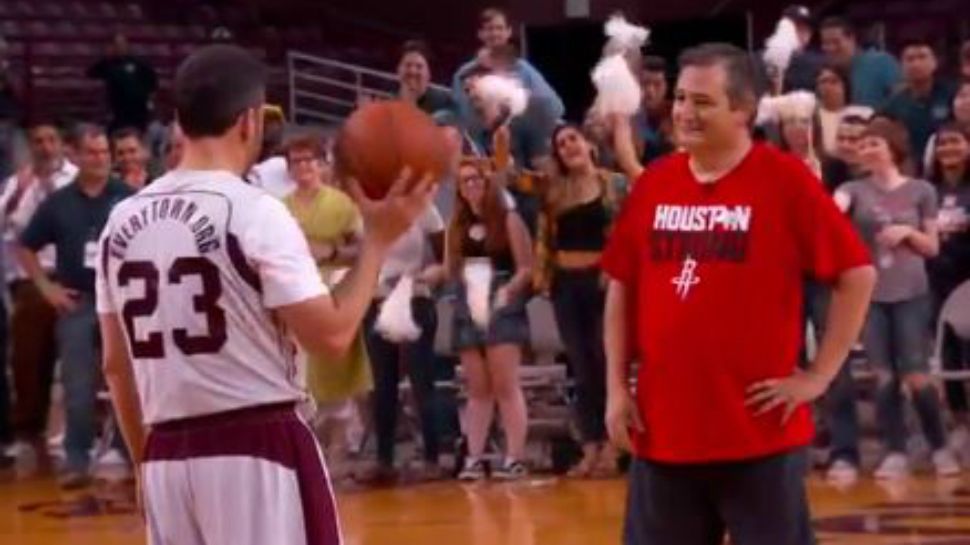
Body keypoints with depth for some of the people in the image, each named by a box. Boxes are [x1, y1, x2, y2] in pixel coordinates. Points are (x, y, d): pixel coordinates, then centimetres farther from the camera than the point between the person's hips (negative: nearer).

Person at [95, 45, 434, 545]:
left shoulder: (123, 222, 8)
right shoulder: (257, 213, -10)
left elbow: (116, 365, 13)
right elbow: (330, 336, -11)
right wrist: (378, 239, -3)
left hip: (168, 456, 6)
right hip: (259, 448, -6)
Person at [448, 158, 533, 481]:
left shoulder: (508, 220, -2)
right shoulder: (458, 227, 12)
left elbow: (526, 268, -6)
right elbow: (451, 271, 12)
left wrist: (506, 292, -18)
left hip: (502, 309, -5)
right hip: (468, 312, 5)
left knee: (505, 386, -9)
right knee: (477, 390, 7)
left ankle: (515, 458, -8)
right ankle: (474, 458, 9)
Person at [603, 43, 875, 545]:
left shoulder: (786, 181, -8)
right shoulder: (652, 184, 7)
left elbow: (857, 275, -7)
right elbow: (621, 288, 14)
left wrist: (818, 376, -9)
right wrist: (617, 387, 7)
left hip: (759, 432, -5)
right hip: (663, 427, 5)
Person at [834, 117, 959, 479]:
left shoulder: (921, 191, 3)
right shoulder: (856, 190, 5)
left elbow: (932, 247, 6)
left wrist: (907, 232, -11)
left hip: (911, 294, -2)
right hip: (870, 294, 2)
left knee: (916, 376, -4)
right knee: (884, 377, 1)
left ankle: (939, 447, 11)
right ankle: (895, 453, 8)